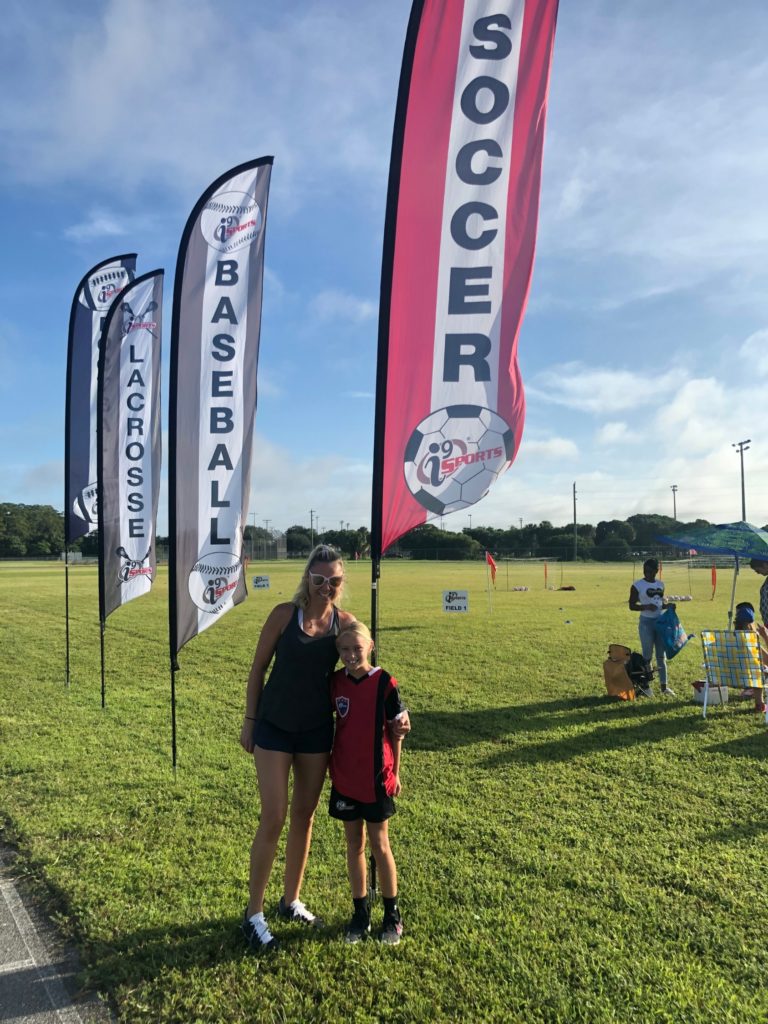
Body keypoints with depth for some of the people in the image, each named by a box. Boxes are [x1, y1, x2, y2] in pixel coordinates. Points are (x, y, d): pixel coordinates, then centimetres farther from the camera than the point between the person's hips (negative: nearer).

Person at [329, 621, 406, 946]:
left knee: (380, 846, 8)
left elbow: (396, 731, -5)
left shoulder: (384, 683, -13)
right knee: (354, 845, 13)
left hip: (375, 779, -3)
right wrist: (332, 765, 9)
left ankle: (392, 915, 26)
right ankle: (360, 913, 28)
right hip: (344, 779, 3)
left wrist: (395, 773, -2)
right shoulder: (335, 682, -2)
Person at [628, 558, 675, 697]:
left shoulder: (660, 584, 9)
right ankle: (644, 685, 11)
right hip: (646, 622, -5)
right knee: (647, 655, 0)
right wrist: (646, 607, -22)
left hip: (660, 621, 5)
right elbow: (632, 606, -6)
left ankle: (664, 686, 12)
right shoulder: (637, 585, -6)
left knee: (661, 655, 7)